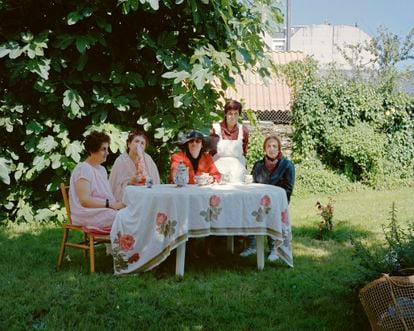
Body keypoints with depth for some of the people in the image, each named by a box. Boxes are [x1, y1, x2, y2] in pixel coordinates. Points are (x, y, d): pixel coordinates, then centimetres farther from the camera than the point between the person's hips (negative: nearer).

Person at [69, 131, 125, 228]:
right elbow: (85, 201, -17)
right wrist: (111, 204, -19)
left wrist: (117, 203, -2)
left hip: (106, 211, 8)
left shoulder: (102, 169, 21)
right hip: (88, 215, -8)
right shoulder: (83, 169, -9)